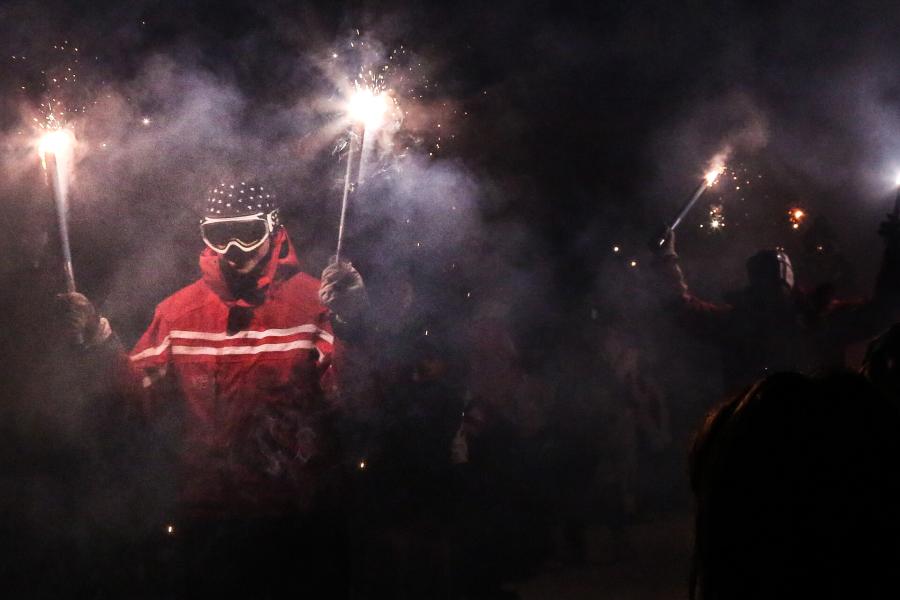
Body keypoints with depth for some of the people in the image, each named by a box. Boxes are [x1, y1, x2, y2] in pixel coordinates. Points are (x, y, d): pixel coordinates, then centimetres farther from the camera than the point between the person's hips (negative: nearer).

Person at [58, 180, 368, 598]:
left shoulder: (312, 302, -8)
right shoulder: (179, 311, 3)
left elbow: (346, 398, -17)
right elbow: (148, 400, 3)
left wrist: (348, 330, -33)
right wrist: (103, 347, -9)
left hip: (301, 517, -2)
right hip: (209, 516, 2)